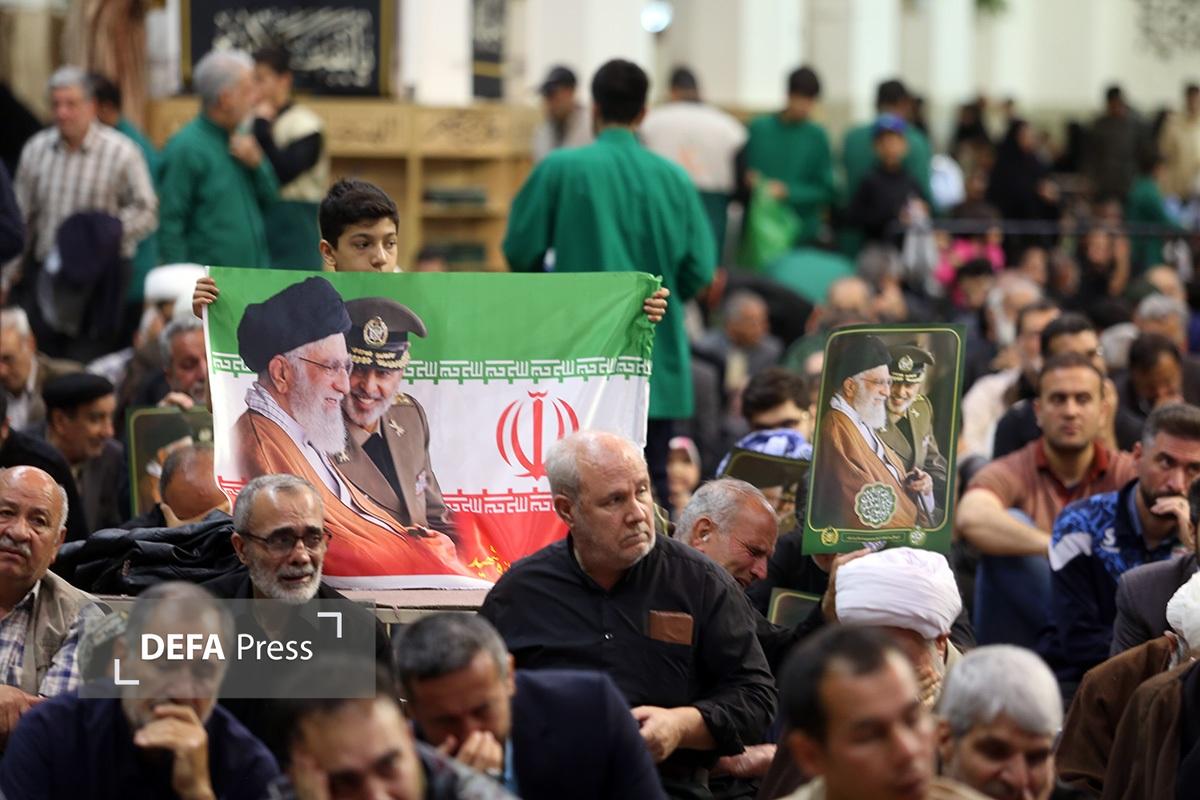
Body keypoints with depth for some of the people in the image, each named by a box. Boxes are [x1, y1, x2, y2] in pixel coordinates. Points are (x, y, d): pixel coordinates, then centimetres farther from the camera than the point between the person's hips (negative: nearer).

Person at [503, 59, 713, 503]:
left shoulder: (560, 170, -6)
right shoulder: (674, 179, 0)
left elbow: (521, 253, -4)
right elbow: (698, 271, 0)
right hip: (656, 358, 2)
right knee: (652, 484, 7)